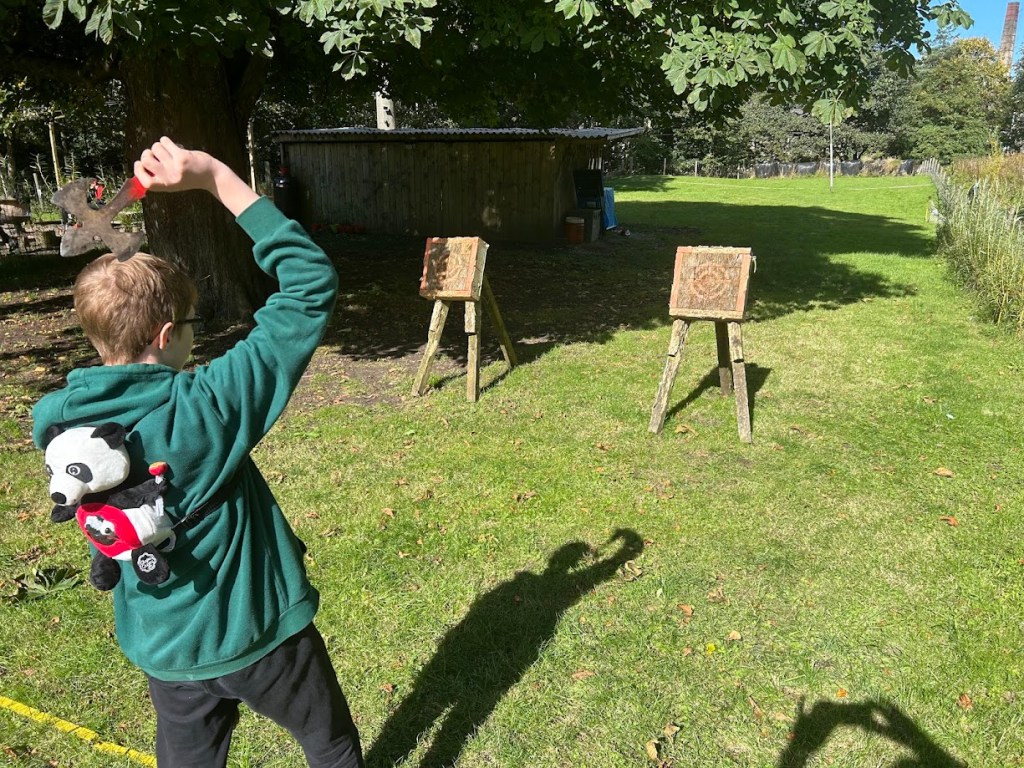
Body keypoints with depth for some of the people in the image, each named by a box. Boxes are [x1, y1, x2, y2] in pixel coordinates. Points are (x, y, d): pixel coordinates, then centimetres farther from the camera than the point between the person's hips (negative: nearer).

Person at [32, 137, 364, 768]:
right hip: (259, 631, -5)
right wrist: (217, 176, -24)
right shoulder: (204, 407, -29)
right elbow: (312, 284, -27)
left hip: (162, 649, 6)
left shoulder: (55, 425, -13)